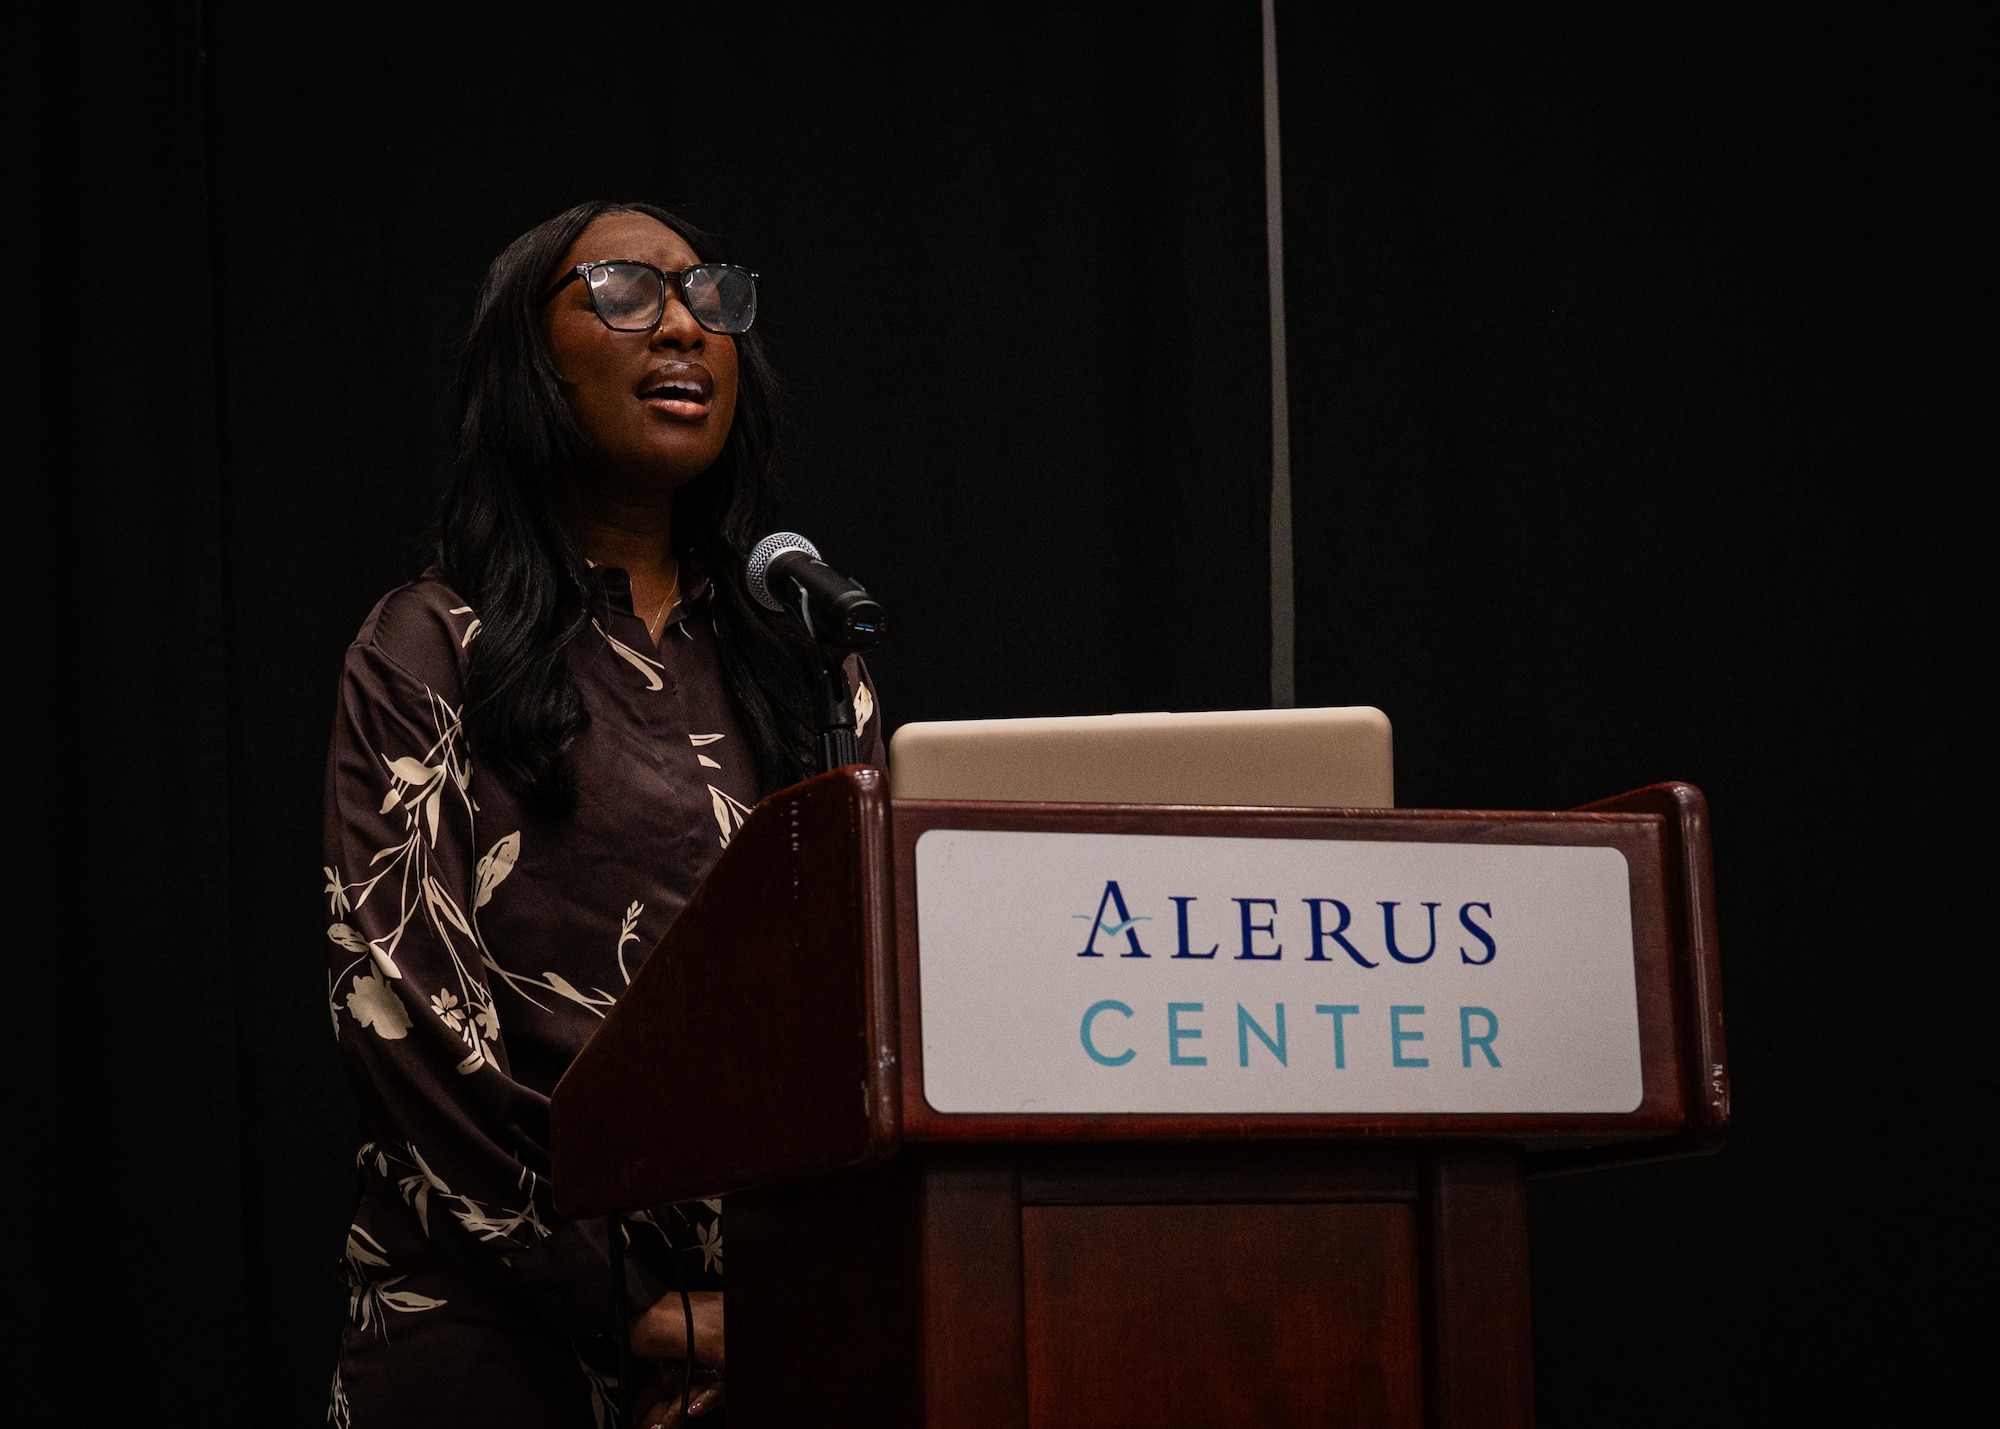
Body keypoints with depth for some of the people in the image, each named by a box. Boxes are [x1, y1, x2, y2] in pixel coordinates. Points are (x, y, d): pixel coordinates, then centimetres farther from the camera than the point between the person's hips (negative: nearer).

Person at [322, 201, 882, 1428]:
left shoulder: (810, 661, 14)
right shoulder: (433, 650, 2)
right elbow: (402, 1002, -8)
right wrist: (629, 1309, -15)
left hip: (785, 1322, 4)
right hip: (505, 1329, -3)